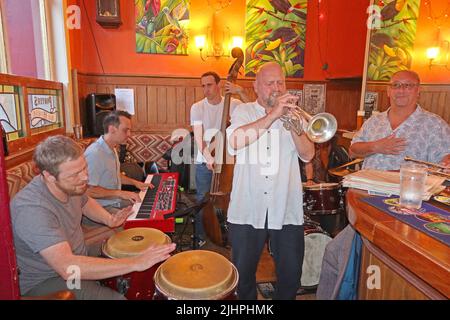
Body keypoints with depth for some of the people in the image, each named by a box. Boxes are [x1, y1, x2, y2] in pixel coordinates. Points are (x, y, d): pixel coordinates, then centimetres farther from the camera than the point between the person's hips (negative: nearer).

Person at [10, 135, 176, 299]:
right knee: (115, 297, -25)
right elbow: (67, 267, -43)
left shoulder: (70, 185, -9)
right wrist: (135, 263, -43)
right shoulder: (31, 209, -34)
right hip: (44, 282, -7)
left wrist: (108, 219, -6)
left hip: (78, 260, 7)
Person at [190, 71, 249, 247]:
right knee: (203, 200, 6)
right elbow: (198, 137, -13)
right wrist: (207, 157, -27)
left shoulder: (233, 104, 0)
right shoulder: (197, 107, -3)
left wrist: (241, 92, -22)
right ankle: (200, 237, 24)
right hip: (204, 162, 0)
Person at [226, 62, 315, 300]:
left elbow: (307, 155, -2)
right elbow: (235, 142, -18)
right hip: (247, 209, -1)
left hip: (286, 209, 2)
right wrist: (273, 115, -21)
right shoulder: (243, 111, 4)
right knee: (243, 271, 13)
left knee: (291, 273, 10)